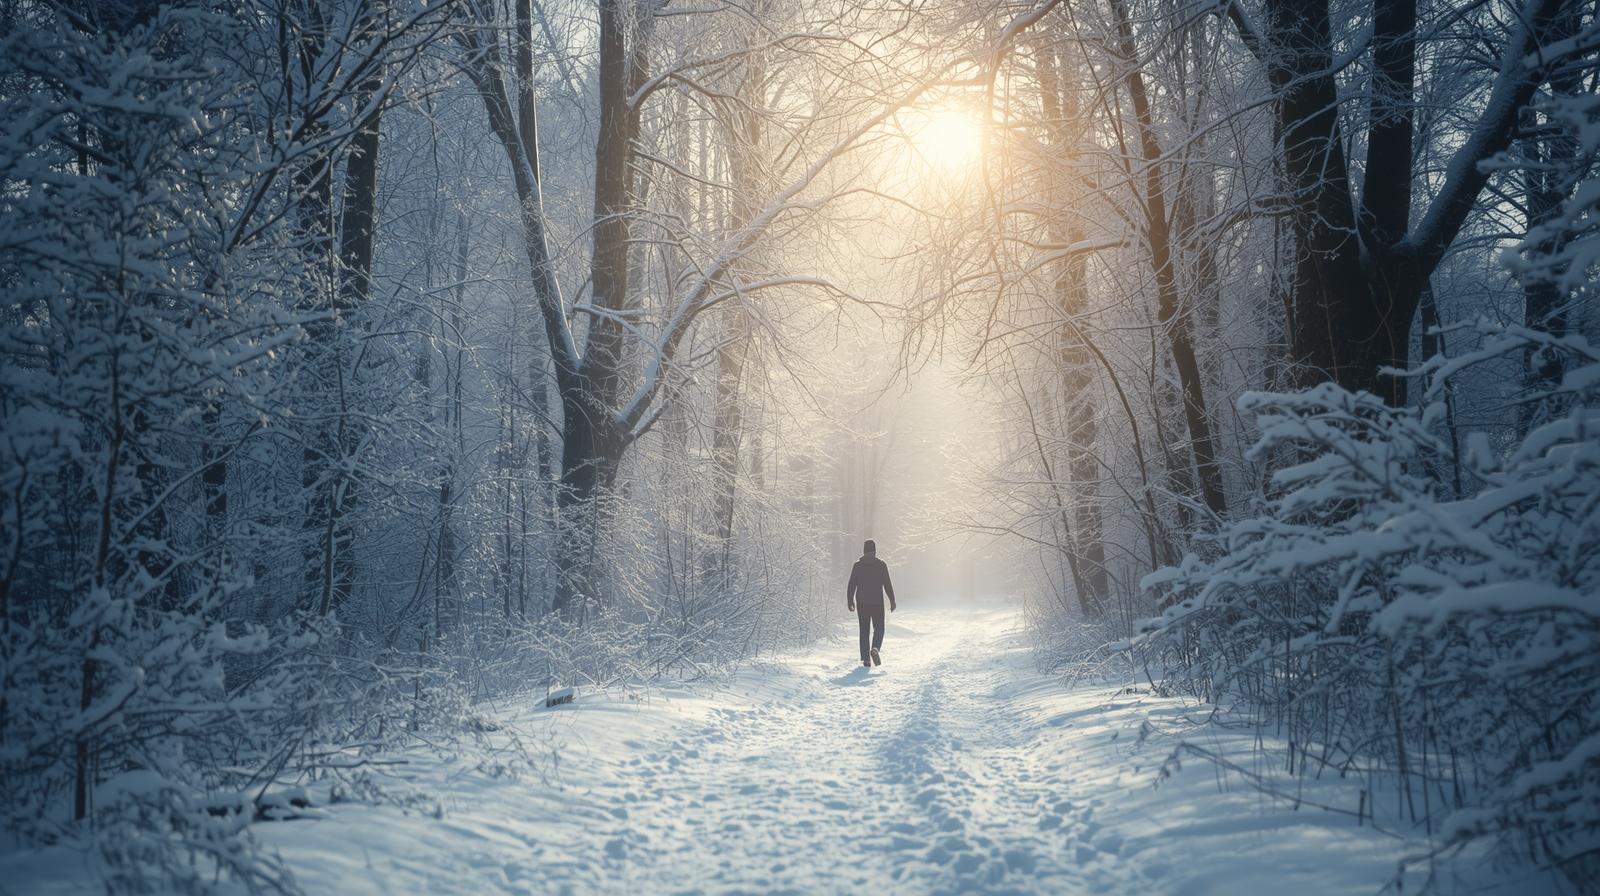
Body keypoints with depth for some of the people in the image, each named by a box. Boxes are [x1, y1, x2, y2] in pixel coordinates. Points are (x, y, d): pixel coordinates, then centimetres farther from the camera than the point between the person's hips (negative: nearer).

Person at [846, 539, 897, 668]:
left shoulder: (857, 565, 0)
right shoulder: (881, 565, -3)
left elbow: (851, 585, 0)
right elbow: (888, 584, -4)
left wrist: (850, 601, 10)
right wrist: (892, 600, 3)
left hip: (861, 603, 1)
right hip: (877, 603, -1)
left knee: (864, 631, 8)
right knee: (879, 628, 10)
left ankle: (866, 660, 3)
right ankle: (875, 648, -19)